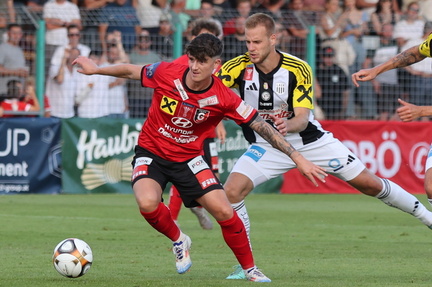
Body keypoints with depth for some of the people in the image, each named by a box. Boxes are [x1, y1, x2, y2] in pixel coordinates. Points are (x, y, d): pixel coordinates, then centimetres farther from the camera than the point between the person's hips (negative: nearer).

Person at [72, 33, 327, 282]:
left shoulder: (224, 99, -19)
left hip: (189, 158, 0)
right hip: (151, 152, 0)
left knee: (224, 211, -12)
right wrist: (96, 69, 13)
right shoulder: (166, 73, -20)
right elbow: (131, 72, 1)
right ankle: (179, 241, 5)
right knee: (148, 203, -29)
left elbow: (262, 126, -13)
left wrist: (298, 158, -16)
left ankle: (249, 269, 12)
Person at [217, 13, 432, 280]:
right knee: (231, 190, -22)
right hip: (266, 145, 1)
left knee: (369, 183, 2)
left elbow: (302, 117, -24)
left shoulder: (298, 69, -20)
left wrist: (288, 125, -47)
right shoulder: (239, 67, -18)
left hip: (310, 140, -1)